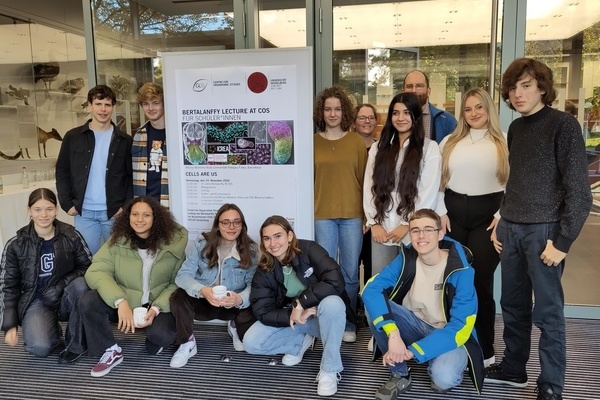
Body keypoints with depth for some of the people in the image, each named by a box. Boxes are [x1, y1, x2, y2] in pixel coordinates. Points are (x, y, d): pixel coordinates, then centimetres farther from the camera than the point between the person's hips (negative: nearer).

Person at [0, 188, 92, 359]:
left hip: (65, 297, 1)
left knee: (81, 284, -34)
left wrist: (61, 285, -20)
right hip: (36, 301, -1)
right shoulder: (16, 245, -7)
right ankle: (53, 331, 12)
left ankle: (75, 342, -12)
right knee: (40, 347, -27)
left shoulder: (71, 236, -8)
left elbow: (87, 267, -5)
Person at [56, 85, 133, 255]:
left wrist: (126, 206, -8)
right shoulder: (73, 137, 4)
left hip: (115, 212, 0)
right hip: (84, 212, 1)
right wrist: (67, 204, -2)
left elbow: (132, 177, 2)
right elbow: (62, 172, 7)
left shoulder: (124, 140, 2)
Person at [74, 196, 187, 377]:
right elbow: (96, 272, -18)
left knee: (161, 334, -31)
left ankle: (154, 341, 10)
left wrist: (156, 308, -21)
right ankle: (111, 351, -2)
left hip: (158, 304, -2)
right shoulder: (117, 241, -10)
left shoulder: (173, 241, -11)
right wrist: (120, 301, -32)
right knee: (87, 302, -23)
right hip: (124, 304, 2)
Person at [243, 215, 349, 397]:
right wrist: (293, 316, -29)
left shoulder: (309, 249, -22)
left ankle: (330, 370, -20)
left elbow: (335, 281, -34)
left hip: (321, 317, -3)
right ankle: (301, 341, 7)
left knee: (332, 303, -38)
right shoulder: (263, 271, -10)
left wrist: (300, 303, -31)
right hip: (289, 318, 4)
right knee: (250, 343, -16)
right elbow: (262, 312, -13)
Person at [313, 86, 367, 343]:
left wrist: (366, 213, 1)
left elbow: (363, 179, 4)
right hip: (323, 215, 0)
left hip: (352, 214, 0)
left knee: (350, 272, 8)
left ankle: (348, 324, 22)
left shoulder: (356, 141, 4)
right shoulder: (313, 142, 4)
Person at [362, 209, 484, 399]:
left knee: (443, 378, -35)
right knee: (375, 308, -25)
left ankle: (443, 365, 4)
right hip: (415, 325, 3)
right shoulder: (406, 259, -12)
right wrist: (393, 333, -38)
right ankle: (400, 374, -6)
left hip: (449, 335, -3)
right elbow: (371, 290, -23)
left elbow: (460, 327, -23)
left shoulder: (461, 271, -20)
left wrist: (412, 351, -31)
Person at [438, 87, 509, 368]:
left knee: (481, 282, -1)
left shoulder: (503, 143, 3)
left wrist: (502, 216, -9)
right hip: (453, 213, 2)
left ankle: (484, 350, 12)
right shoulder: (449, 142, 10)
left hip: (487, 215, -2)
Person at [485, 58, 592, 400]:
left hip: (544, 230, -6)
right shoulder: (516, 128, 12)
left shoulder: (563, 124, -8)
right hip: (511, 229, 6)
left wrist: (563, 241, -14)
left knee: (547, 312, 2)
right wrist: (501, 223, 13)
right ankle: (513, 368, 30)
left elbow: (579, 191, -11)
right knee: (513, 305, 15)